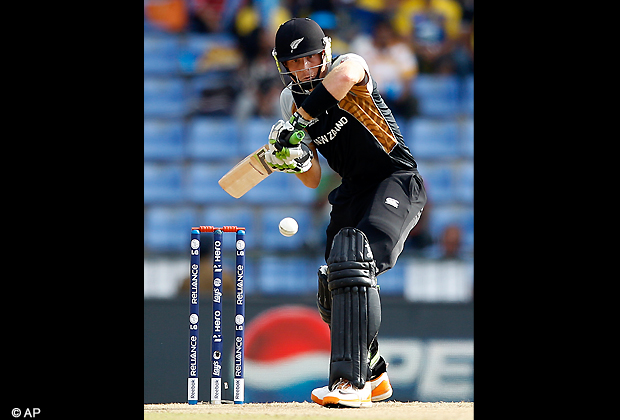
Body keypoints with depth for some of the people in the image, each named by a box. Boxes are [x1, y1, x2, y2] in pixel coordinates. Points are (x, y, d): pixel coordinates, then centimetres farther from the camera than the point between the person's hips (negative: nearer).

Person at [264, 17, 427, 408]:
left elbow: (346, 74, -42)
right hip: (352, 192, 8)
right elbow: (314, 179, 7)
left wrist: (300, 117, -35)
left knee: (352, 263, -30)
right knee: (333, 292, 12)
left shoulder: (348, 66, -13)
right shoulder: (293, 101, 6)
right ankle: (375, 374, 37)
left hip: (398, 182, -8)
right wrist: (294, 161, -16)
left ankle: (352, 381, -34)